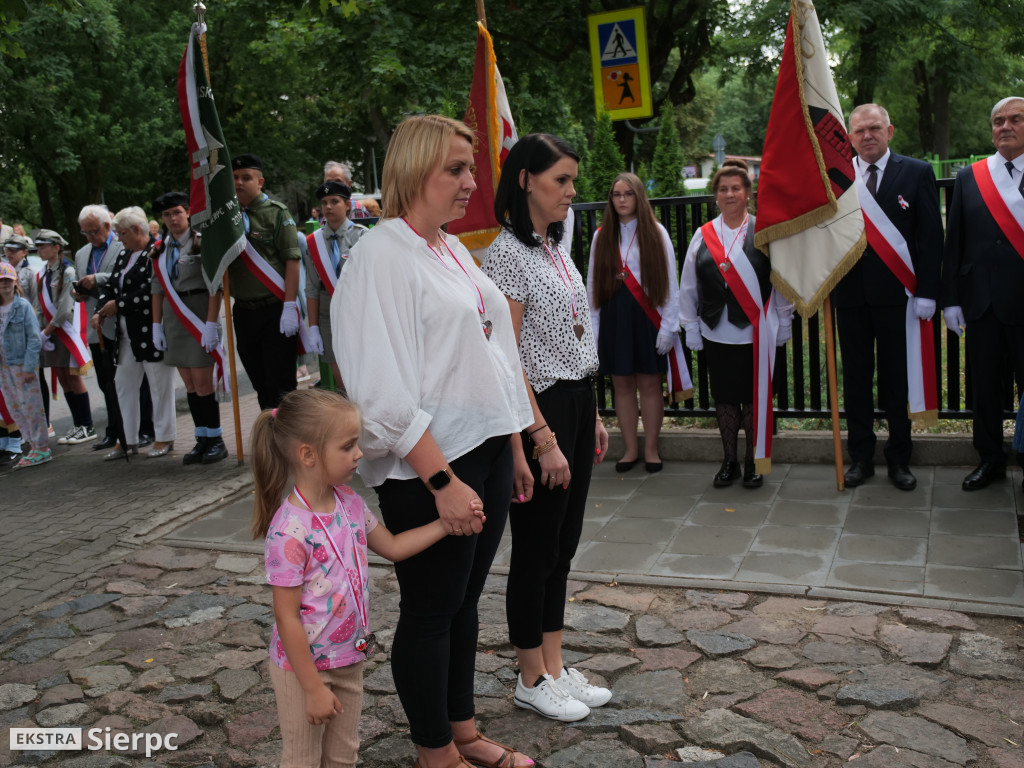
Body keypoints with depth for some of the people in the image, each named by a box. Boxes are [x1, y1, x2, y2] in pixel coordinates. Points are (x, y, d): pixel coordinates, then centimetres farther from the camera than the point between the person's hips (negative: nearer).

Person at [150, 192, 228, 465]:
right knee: (189, 384, 8)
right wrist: (156, 325, 8)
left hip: (198, 317, -6)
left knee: (203, 382, -6)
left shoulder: (201, 242, -7)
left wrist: (211, 324, -19)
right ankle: (202, 439, 15)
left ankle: (216, 440, 5)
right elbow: (157, 289, 14)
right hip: (173, 320, 6)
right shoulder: (160, 249, 11)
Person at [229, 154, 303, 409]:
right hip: (243, 310, 5)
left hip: (275, 311, -5)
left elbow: (292, 260, -10)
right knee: (260, 385, 11)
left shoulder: (276, 212, -2)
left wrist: (289, 307, -18)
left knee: (281, 387, -3)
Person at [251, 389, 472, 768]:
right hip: (304, 665, -7)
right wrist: (313, 688, -18)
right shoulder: (289, 530, -28)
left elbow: (393, 547, 10)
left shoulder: (349, 502, -4)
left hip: (349, 658, 7)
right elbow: (286, 617, -23)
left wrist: (447, 523, 1)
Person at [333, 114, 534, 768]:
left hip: (487, 450, 8)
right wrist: (443, 481, -21)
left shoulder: (455, 250, 13)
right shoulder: (382, 256, -14)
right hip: (430, 469, -8)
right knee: (430, 610, 7)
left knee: (465, 600, 18)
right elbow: (387, 393, -20)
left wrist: (513, 449, 15)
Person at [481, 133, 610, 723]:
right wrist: (543, 438, -19)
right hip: (542, 408, -9)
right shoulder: (508, 254, -13)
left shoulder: (555, 248, 13)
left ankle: (556, 667, 27)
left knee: (563, 545, 14)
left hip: (577, 404, 9)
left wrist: (593, 416, 15)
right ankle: (532, 679, 20)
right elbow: (508, 358, -17)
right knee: (537, 549, 4)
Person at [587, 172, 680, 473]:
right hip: (613, 318, 2)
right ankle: (631, 448, 18)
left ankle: (651, 448, 16)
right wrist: (592, 328, 2)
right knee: (622, 384, 6)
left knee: (649, 383, 3)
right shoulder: (601, 236, 7)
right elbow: (593, 284, 8)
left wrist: (669, 326, -5)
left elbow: (669, 282, 0)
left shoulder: (656, 233, 2)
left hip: (647, 317, -2)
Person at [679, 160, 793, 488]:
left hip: (755, 332, -3)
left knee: (754, 398, 5)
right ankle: (729, 460, 23)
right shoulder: (702, 236, 6)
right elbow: (688, 288, 9)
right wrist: (691, 329, 8)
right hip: (716, 333, 3)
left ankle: (754, 461, 20)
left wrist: (783, 325, 3)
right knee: (724, 397, 10)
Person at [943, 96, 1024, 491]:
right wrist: (950, 299, 2)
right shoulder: (968, 178, 7)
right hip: (981, 301, 2)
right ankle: (991, 459, 26)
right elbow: (954, 243, 7)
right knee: (984, 387, 11)